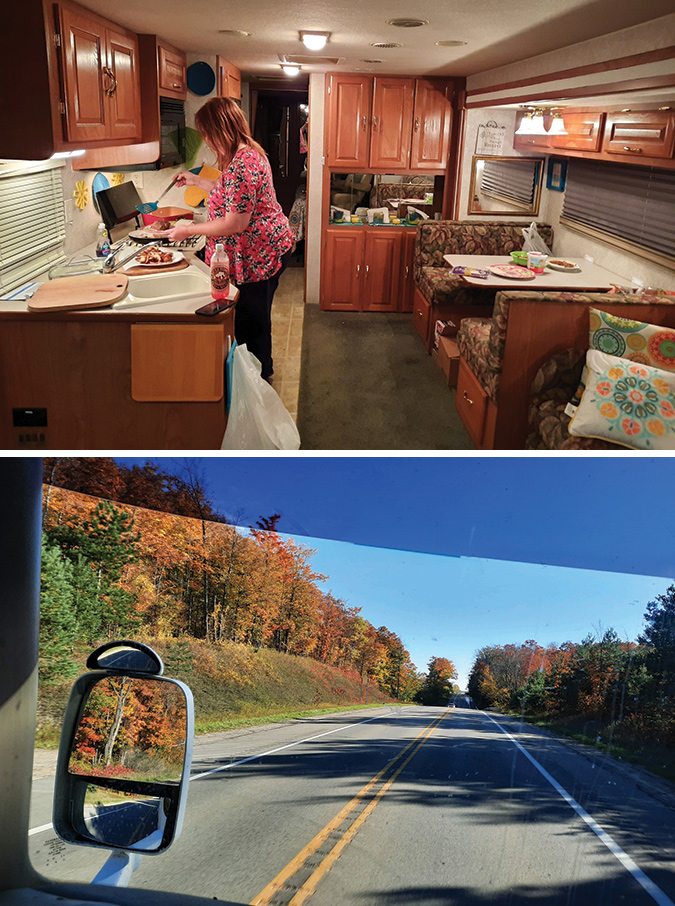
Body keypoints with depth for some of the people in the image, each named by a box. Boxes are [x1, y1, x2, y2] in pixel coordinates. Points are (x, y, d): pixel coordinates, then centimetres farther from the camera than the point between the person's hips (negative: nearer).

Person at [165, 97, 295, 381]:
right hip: (267, 248, 11)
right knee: (256, 317, 21)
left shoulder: (240, 163, -24)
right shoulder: (249, 152, 10)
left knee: (252, 321, 2)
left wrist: (188, 231, -18)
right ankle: (262, 369, 35)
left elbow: (236, 222, -26)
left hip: (259, 254, -11)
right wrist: (196, 180, 29)